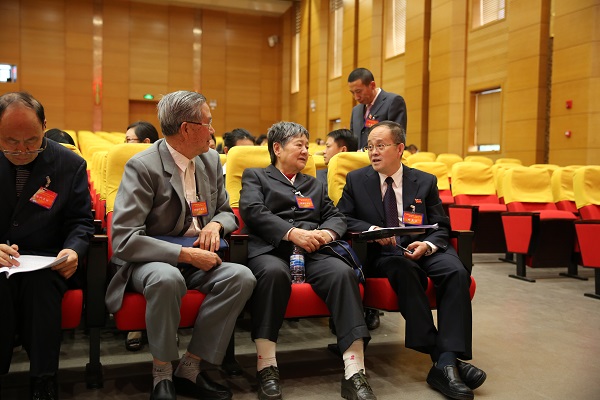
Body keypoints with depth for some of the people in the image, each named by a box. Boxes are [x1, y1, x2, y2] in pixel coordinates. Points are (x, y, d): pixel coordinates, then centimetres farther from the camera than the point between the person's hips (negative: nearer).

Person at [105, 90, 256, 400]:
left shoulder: (211, 160, 6)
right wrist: (185, 254, -24)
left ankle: (189, 369, -12)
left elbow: (226, 212, 18)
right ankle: (161, 374, -14)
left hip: (197, 258, 5)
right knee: (167, 278, -39)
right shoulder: (142, 166, -14)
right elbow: (123, 240, -20)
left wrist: (216, 224, -7)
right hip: (152, 260, -5)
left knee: (242, 277, -23)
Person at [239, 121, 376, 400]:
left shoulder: (315, 185, 33)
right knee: (274, 272, -39)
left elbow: (336, 217, 20)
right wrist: (292, 233, -14)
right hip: (272, 249, -3)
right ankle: (266, 366, -28)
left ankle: (354, 373, -32)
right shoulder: (255, 176, 19)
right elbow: (252, 210, -1)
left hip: (312, 252, 3)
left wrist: (327, 232, -6)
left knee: (343, 272, -29)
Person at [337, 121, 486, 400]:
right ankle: (440, 356, -31)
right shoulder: (356, 180, 8)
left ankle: (448, 360, -32)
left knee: (456, 272, -29)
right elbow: (342, 219, 4)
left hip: (422, 249, 2)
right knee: (404, 267, -36)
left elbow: (441, 227, 8)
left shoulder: (426, 181, 10)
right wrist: (371, 229, -15)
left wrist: (428, 245, -15)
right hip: (381, 255, -2)